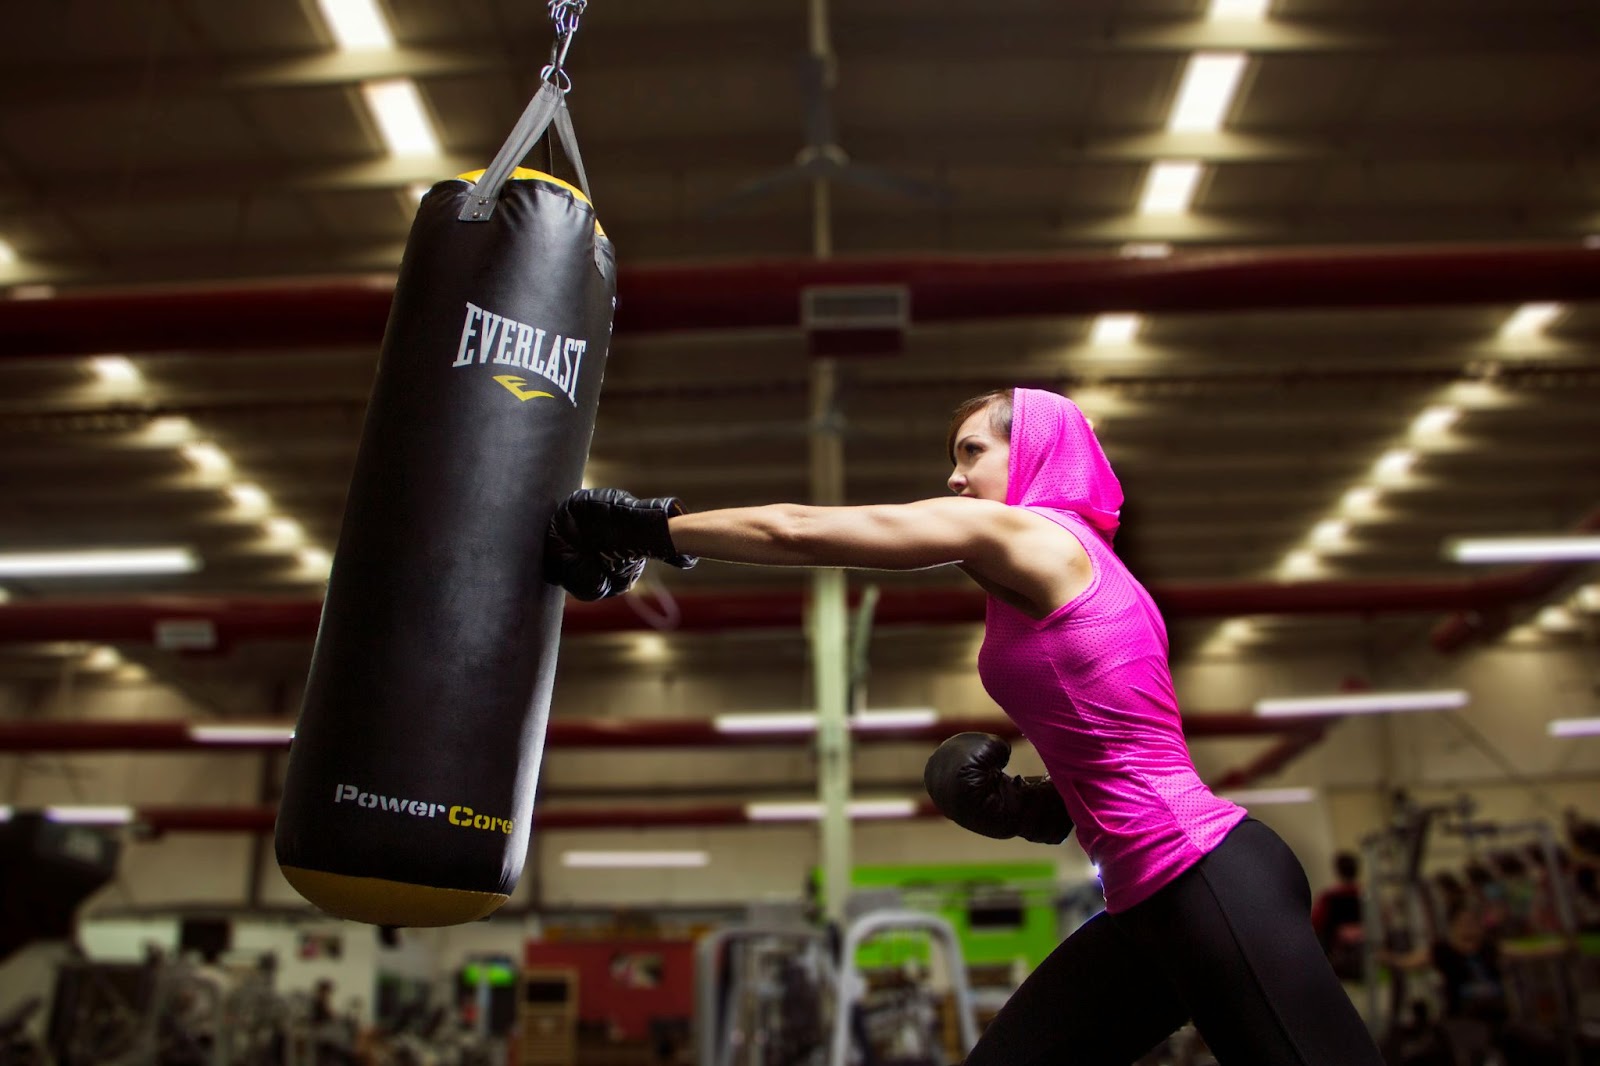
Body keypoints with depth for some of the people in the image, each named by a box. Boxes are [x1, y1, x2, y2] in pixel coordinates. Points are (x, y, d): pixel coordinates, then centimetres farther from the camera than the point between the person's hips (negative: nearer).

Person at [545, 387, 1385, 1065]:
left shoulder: (1020, 533, -8)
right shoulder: (1063, 571, 18)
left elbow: (796, 531, -9)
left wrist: (648, 530, 0)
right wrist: (1025, 802, 8)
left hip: (1211, 883, -10)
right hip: (1157, 903, 10)